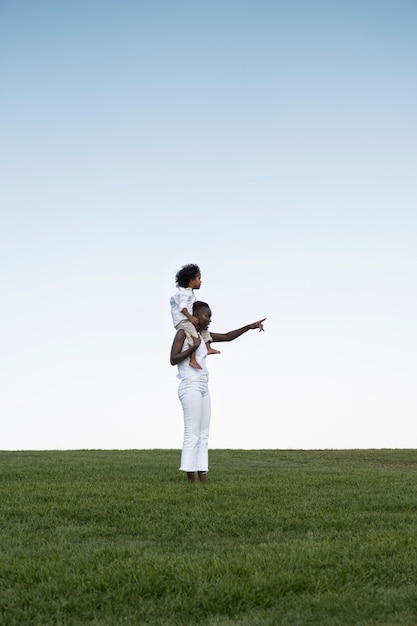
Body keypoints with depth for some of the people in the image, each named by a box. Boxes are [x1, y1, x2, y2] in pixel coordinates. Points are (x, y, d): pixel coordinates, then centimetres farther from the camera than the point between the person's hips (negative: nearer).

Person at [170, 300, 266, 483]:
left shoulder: (202, 335, 19)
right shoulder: (182, 332, -5)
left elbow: (228, 337, 20)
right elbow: (173, 360, -12)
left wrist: (249, 327, 10)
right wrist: (193, 348, -14)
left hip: (203, 389, 9)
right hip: (190, 388, -9)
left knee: (203, 436, 4)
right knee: (192, 435, -11)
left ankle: (202, 480, 2)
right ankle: (191, 482, -12)